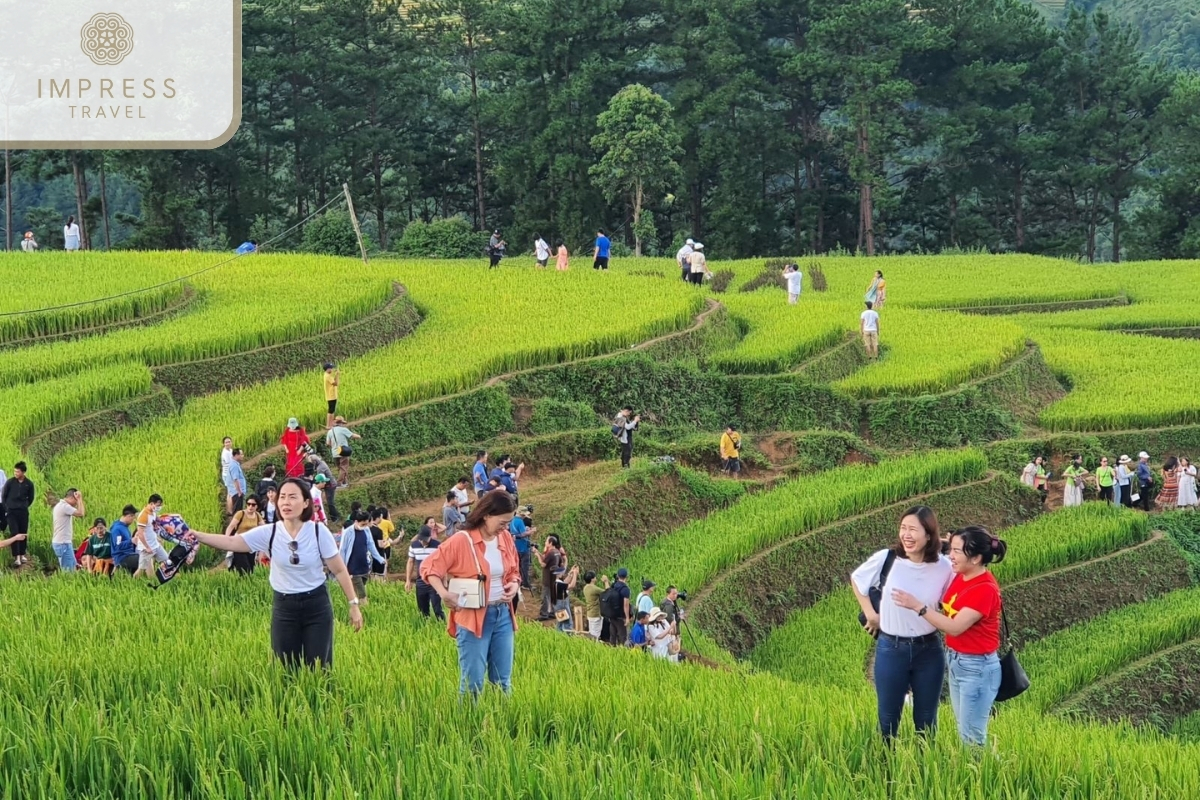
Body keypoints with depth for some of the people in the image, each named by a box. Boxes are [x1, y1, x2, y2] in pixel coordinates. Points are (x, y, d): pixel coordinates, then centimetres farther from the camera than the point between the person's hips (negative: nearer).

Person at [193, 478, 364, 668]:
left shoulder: (319, 532, -10)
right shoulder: (269, 533, -7)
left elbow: (340, 571, -3)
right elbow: (231, 542, -13)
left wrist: (353, 604, -1)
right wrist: (195, 536, -25)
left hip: (317, 606, -2)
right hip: (284, 608, 2)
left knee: (317, 669, 0)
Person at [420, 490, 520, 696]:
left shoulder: (505, 539, 6)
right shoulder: (461, 541, -13)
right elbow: (429, 567, -10)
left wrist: (514, 585, -1)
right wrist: (444, 594, -24)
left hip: (503, 614, 6)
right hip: (473, 617, -6)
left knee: (502, 681, 11)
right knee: (473, 681, -3)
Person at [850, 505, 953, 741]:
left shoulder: (944, 567, -10)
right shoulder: (886, 559, -12)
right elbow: (856, 580, 7)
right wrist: (870, 613, 4)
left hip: (928, 650, 1)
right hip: (891, 649, 0)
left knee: (926, 719, 14)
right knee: (888, 717, 12)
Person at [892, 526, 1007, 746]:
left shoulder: (985, 589, -23)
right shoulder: (960, 577, 3)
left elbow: (955, 627, -26)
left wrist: (917, 606, -25)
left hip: (977, 667, -9)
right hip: (955, 661, 9)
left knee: (972, 737, 1)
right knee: (964, 731, 18)